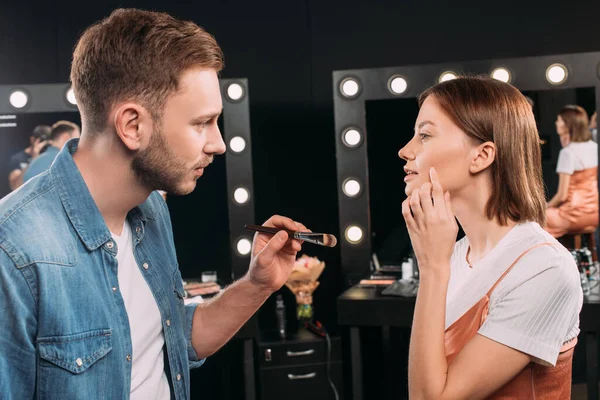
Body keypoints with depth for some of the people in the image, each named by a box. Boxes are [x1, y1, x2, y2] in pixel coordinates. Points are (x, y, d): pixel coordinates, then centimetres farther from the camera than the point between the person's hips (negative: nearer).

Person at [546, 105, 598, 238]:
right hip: (595, 208, 8)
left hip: (578, 213, -8)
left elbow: (562, 195, -16)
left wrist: (546, 207, 2)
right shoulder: (594, 147, 4)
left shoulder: (567, 152, -17)